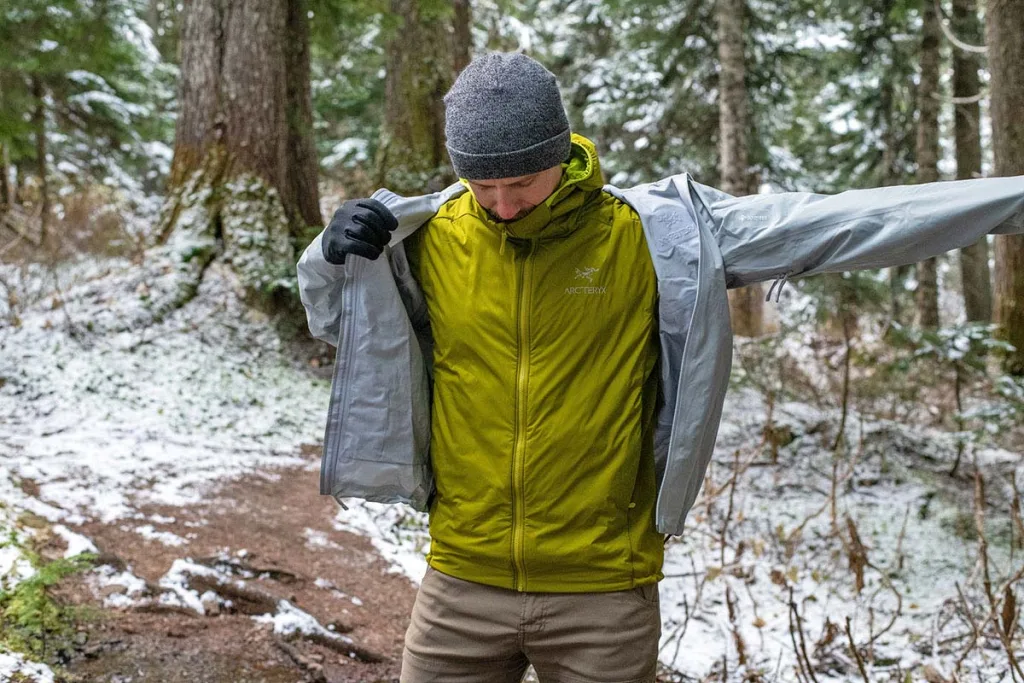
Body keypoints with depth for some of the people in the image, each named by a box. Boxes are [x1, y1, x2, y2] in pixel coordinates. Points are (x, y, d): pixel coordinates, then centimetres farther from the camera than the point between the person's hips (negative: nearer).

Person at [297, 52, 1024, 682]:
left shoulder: (652, 234, -5)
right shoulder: (429, 239, 0)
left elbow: (816, 223, -4)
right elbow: (333, 318, 16)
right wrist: (335, 253, -7)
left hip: (604, 592, -1)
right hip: (463, 586, 2)